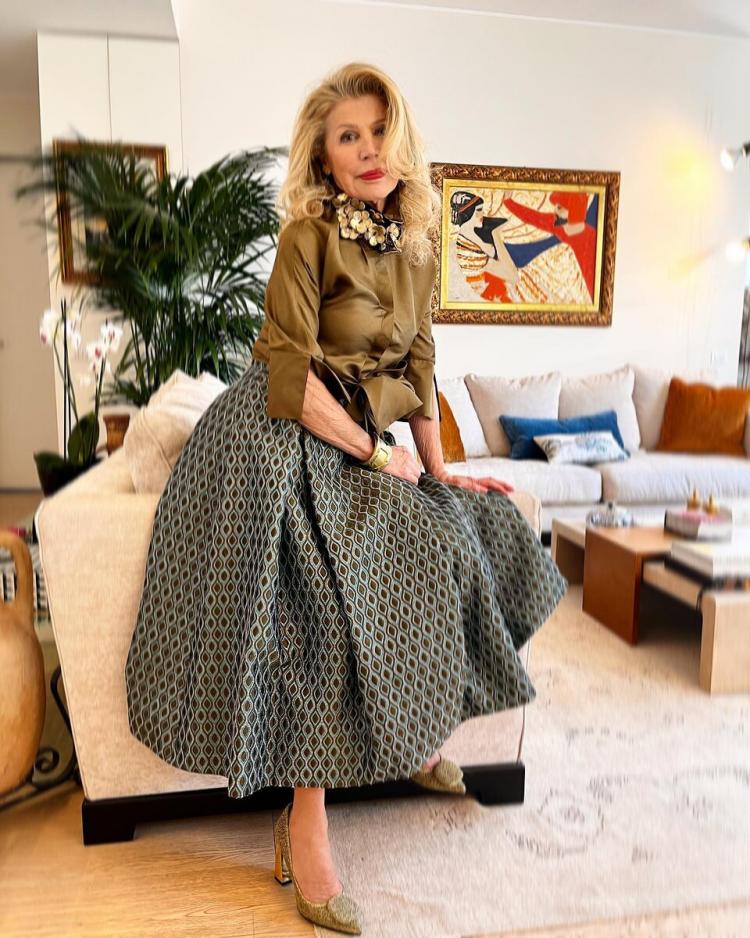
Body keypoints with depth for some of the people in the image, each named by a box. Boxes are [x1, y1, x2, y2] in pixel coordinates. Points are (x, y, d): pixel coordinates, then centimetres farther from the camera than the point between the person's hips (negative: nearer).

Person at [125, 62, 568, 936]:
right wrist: (377, 455, -12)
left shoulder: (412, 246, 8)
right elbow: (291, 377, -19)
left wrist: (439, 471, 8)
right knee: (333, 609, -20)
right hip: (281, 441, -8)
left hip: (359, 440, 8)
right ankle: (303, 828, -6)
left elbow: (419, 368, 11)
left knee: (462, 531, 6)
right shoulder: (308, 235, -13)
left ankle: (416, 739, 22)